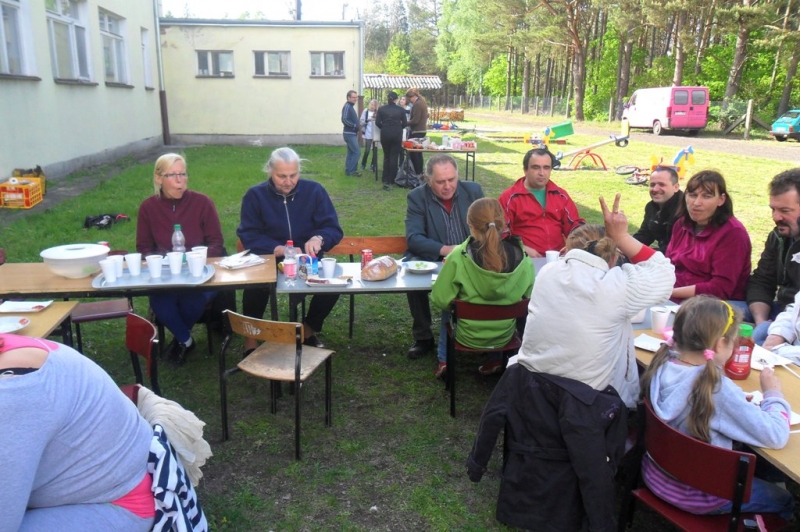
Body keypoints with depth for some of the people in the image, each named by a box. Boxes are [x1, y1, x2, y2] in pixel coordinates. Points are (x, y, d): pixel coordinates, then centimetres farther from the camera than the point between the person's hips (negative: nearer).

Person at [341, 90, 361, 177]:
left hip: (351, 133, 10)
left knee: (351, 152, 12)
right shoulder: (347, 106, -15)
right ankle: (352, 170, -4)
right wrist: (355, 126, -22)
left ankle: (348, 171, 15)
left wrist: (358, 125, 5)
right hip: (350, 134, -10)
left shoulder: (350, 106, 15)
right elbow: (344, 120, -25)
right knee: (357, 152, -9)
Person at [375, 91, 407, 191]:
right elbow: (404, 123, 1)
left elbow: (377, 122, -2)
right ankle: (391, 180, 0)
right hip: (397, 135, -1)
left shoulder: (381, 109, 1)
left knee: (386, 157, 13)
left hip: (385, 134, 1)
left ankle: (386, 180, 9)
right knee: (394, 157, 3)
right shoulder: (401, 110, -1)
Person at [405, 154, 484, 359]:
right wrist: (445, 250, -28)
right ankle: (423, 337, -9)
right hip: (431, 260, -1)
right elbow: (413, 238, -12)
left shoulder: (474, 191, 3)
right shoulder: (417, 197, -4)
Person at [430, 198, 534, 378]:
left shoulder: (459, 257, -24)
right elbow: (528, 298, -4)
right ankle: (497, 359, 31)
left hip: (468, 336, -1)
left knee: (447, 311, 29)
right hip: (505, 334, 2)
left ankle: (444, 361, 29)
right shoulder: (521, 257, -17)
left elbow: (440, 299, -15)